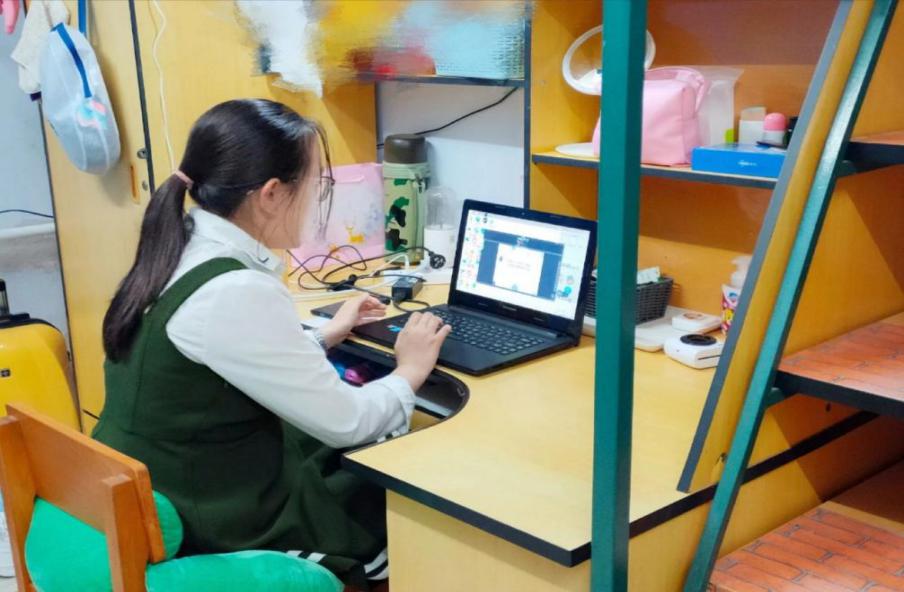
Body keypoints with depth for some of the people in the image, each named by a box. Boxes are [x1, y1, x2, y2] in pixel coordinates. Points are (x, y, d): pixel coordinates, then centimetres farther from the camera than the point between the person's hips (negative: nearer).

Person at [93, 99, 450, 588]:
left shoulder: (184, 247, -1)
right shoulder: (236, 291, -28)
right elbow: (345, 423, -19)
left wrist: (324, 337, 21)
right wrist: (410, 370, -1)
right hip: (216, 521, -8)